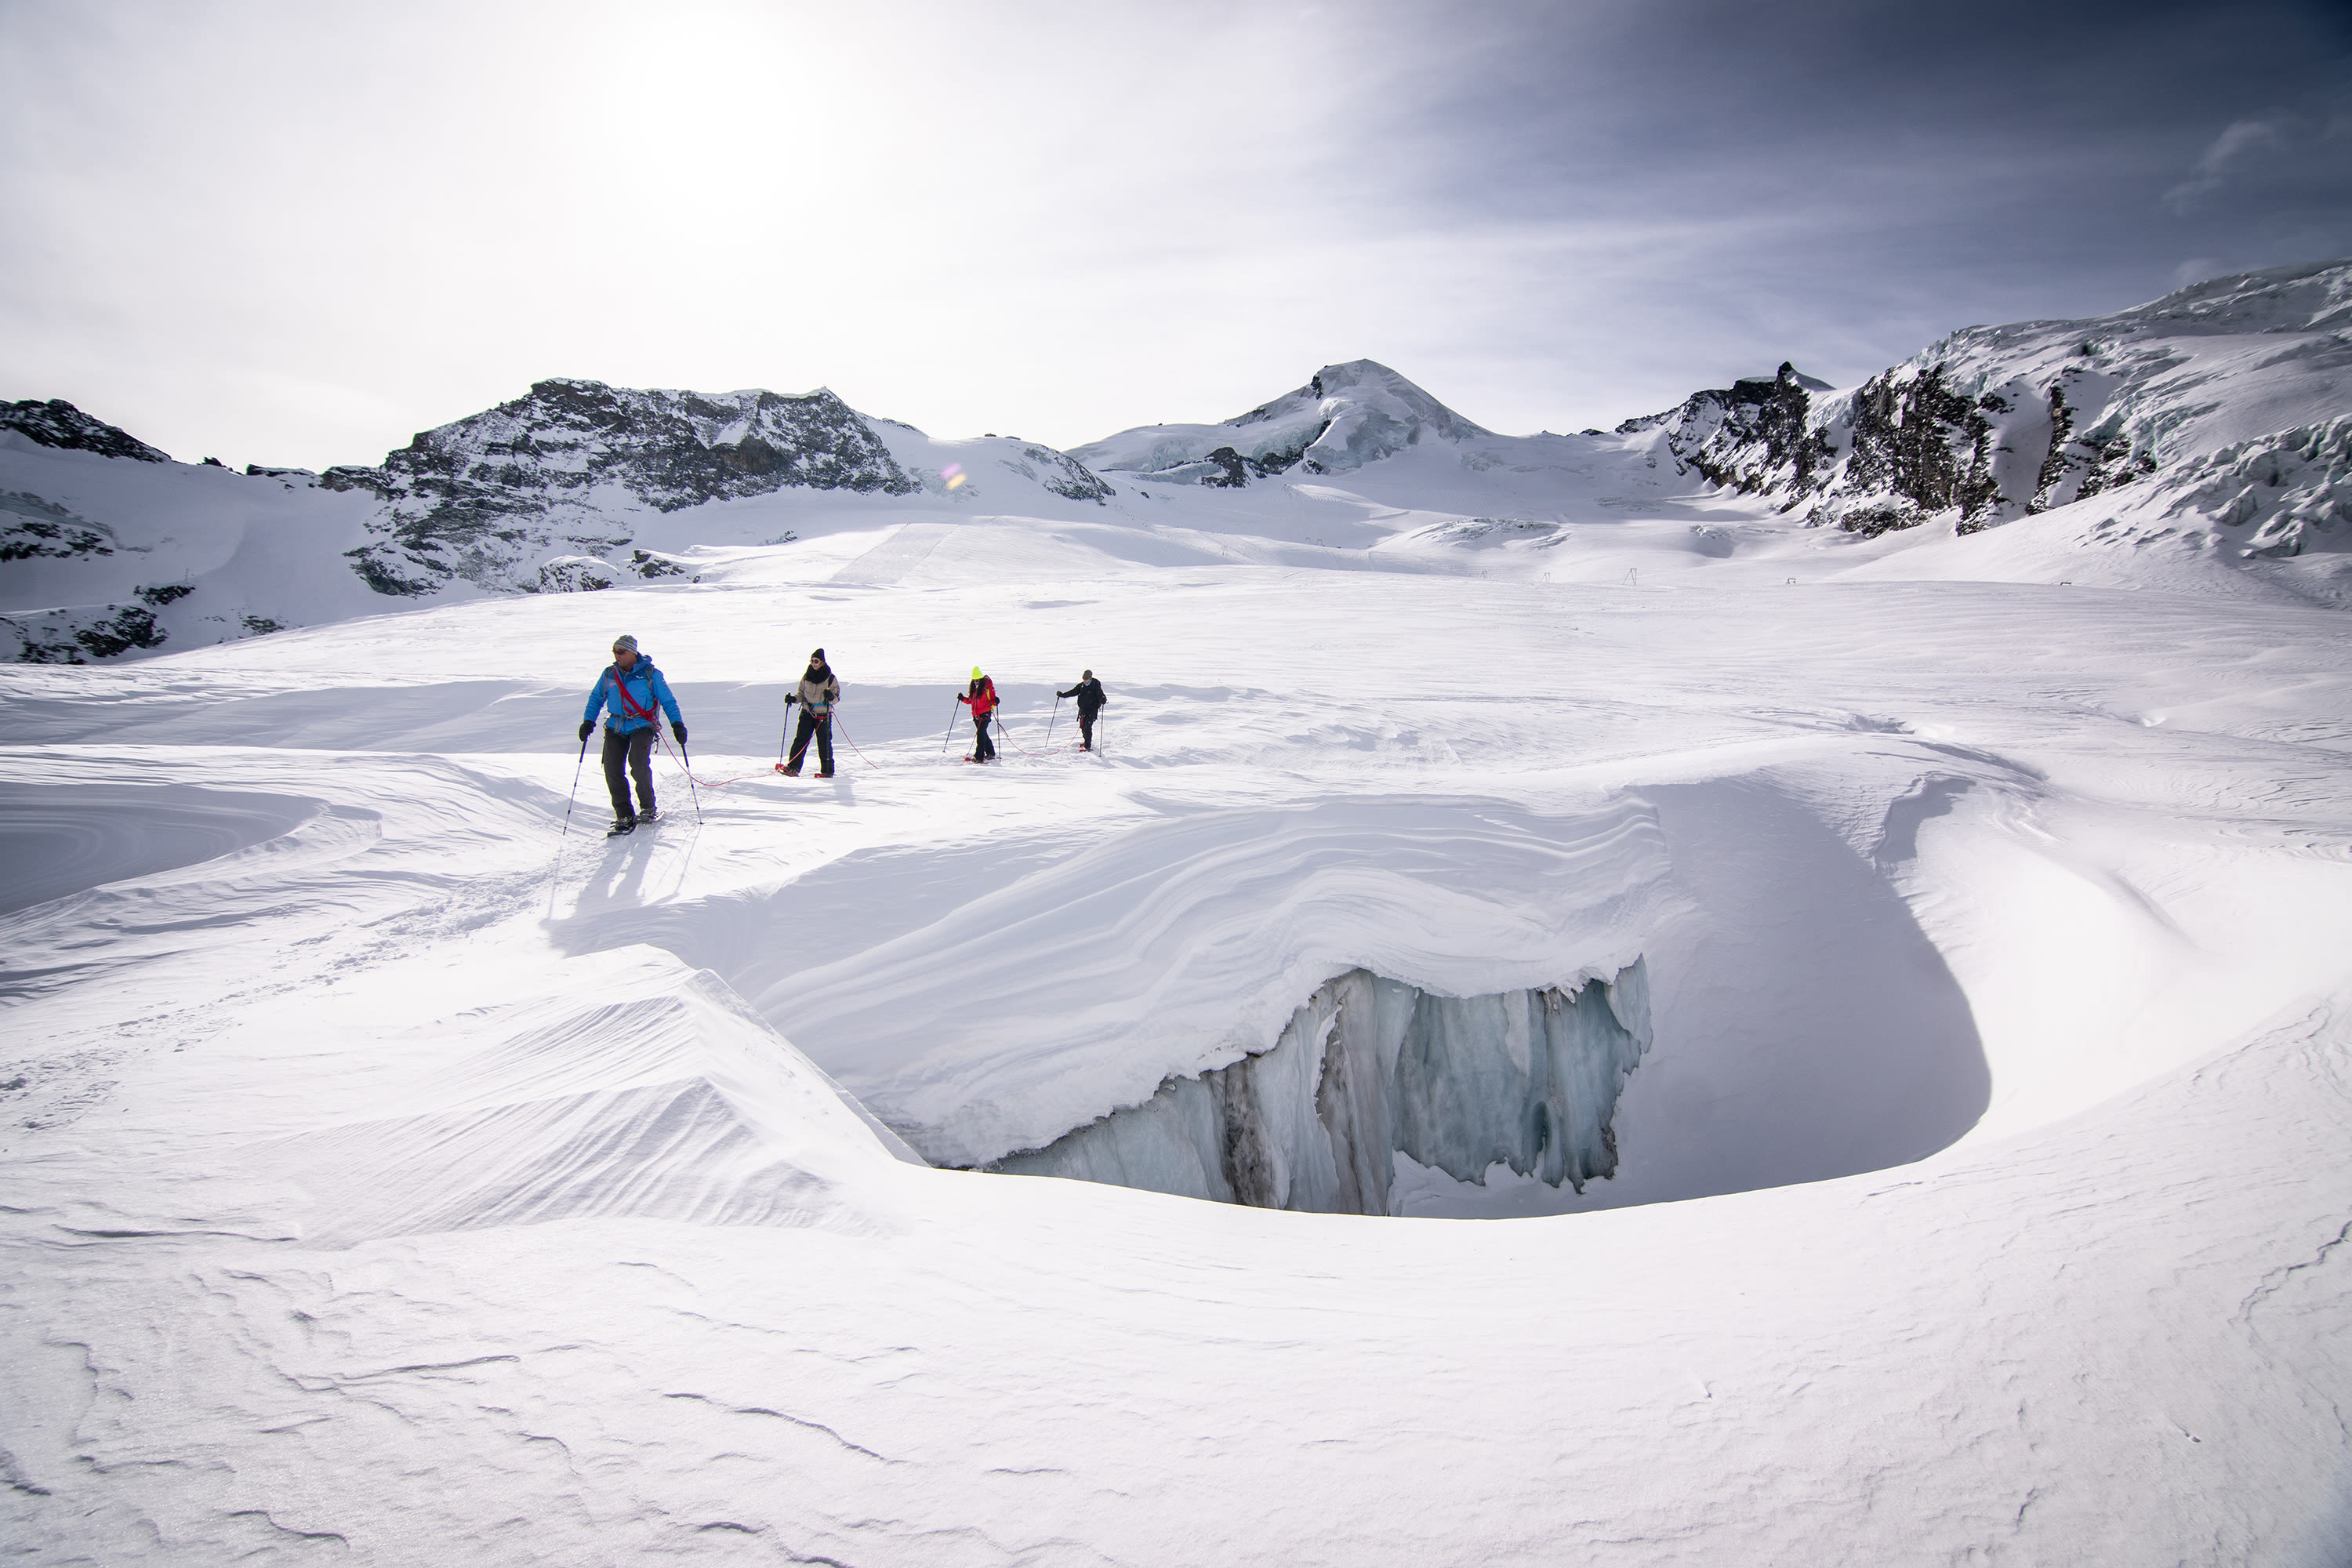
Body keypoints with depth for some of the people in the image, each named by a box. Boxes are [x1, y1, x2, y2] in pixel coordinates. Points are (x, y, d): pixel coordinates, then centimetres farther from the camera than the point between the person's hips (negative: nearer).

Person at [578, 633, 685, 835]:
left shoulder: (650, 674, -2)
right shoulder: (609, 674, 8)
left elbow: (668, 701, 1)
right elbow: (596, 698, 18)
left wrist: (677, 724, -9)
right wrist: (588, 721, 6)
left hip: (642, 726, -4)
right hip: (616, 728, 4)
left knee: (638, 764, -23)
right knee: (612, 770, -8)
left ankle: (648, 808, -2)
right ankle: (624, 816, 2)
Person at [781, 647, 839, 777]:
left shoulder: (830, 678, -2)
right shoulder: (806, 676, 7)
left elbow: (837, 697, 0)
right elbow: (801, 694, 15)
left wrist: (831, 697, -22)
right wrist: (793, 698, -4)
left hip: (823, 715, -3)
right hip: (807, 713, 3)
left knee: (824, 743, -1)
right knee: (800, 740, -7)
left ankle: (827, 771, 9)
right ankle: (793, 768, -8)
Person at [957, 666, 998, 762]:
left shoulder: (987, 686, -6)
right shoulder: (973, 688, 12)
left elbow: (992, 699, -6)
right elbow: (970, 700, 20)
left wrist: (995, 702, -27)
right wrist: (963, 698, 4)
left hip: (985, 713, -7)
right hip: (976, 714, 7)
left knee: (980, 734, -15)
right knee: (983, 734, 15)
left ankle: (979, 757, -19)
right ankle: (991, 754, 29)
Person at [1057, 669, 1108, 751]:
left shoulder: (1095, 686, -10)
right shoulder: (1081, 686, 5)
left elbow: (1100, 695, -18)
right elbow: (1073, 692, 10)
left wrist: (1103, 699, -40)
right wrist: (1062, 695, 3)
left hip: (1091, 710, -6)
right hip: (1082, 710, 6)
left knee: (1088, 728, -14)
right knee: (1082, 727, 13)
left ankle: (1088, 746, -9)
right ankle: (1086, 741, 35)